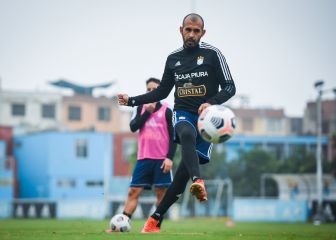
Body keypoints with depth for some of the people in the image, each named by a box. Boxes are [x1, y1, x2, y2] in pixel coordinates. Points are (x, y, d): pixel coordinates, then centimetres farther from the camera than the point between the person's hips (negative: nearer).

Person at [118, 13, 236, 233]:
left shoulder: (213, 54, 0)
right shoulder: (173, 58, 12)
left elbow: (230, 87, -2)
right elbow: (162, 92, 23)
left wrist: (211, 103, -19)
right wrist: (132, 101, 17)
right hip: (183, 114, 2)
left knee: (186, 168, -7)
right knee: (187, 135, -37)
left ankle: (156, 218, 3)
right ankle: (198, 182, -61)